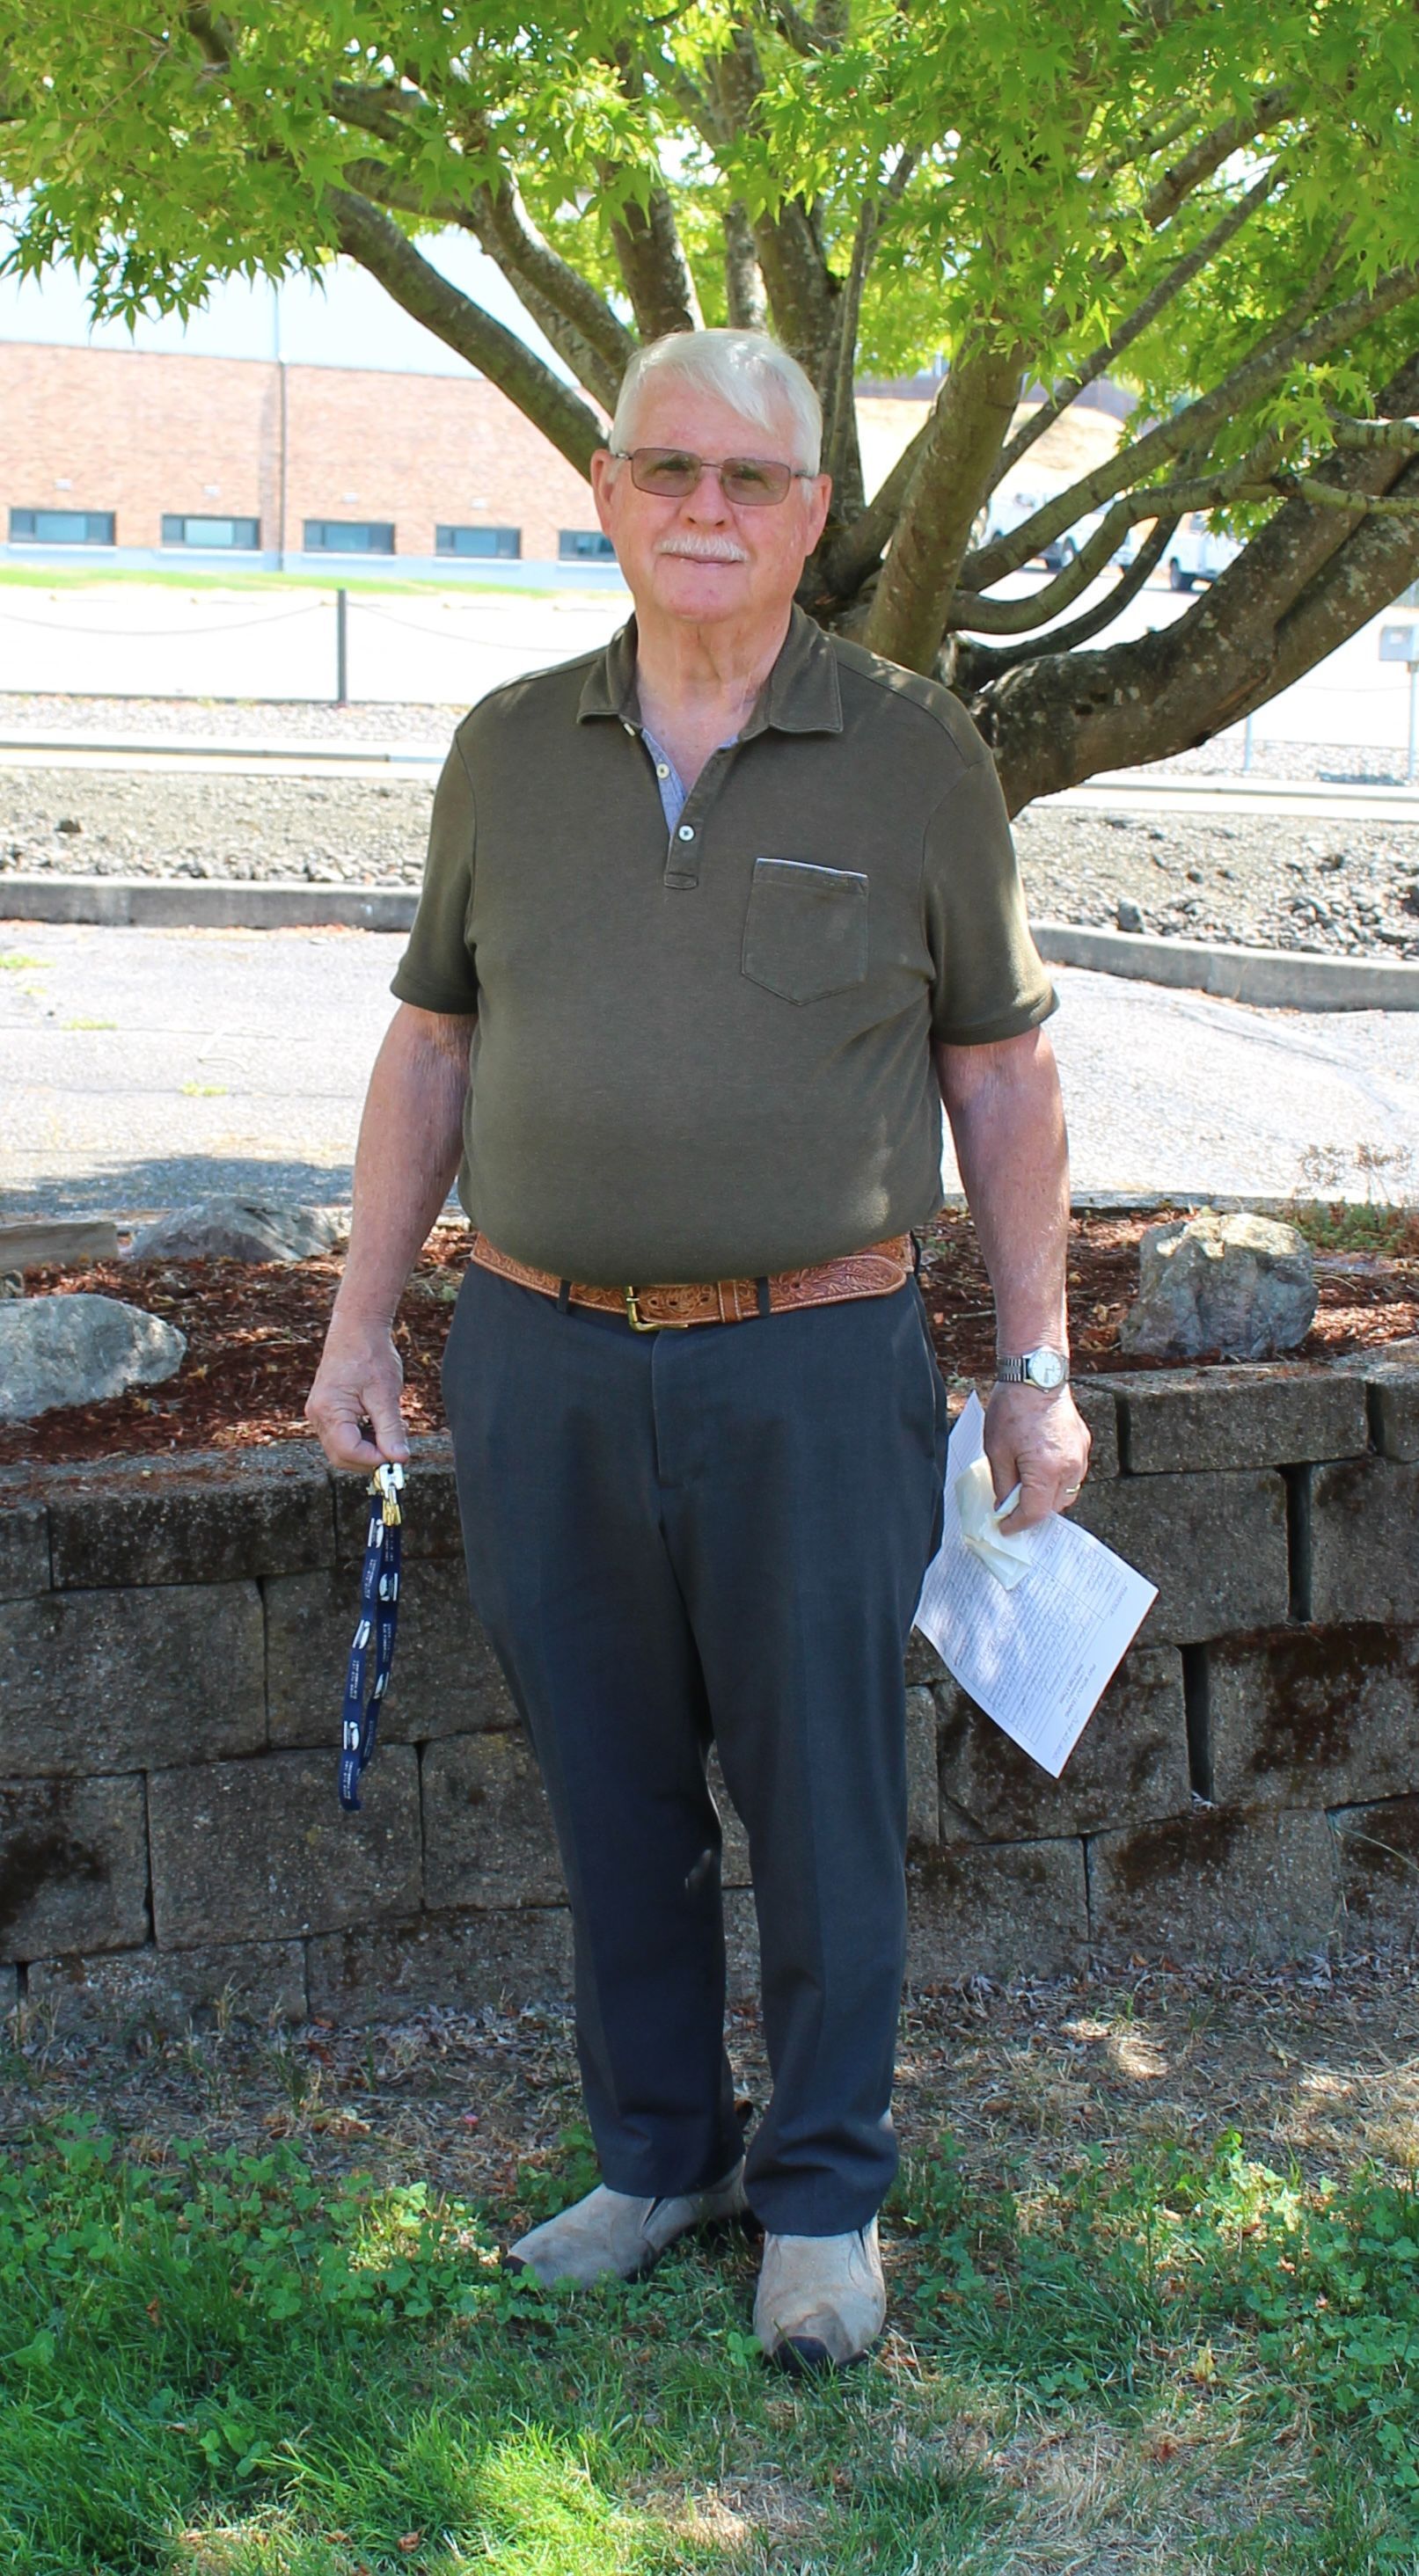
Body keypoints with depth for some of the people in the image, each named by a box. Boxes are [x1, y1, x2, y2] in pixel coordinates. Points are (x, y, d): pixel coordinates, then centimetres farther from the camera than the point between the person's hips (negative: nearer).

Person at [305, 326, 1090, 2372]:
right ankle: (660, 2159, 30)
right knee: (615, 1803, 13)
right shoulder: (510, 752, 6)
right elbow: (430, 1048, 13)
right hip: (545, 1364, 3)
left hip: (815, 1369, -2)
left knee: (823, 1805, 6)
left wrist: (1039, 1369, 1)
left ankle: (824, 2196, 24)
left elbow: (1004, 1079, 3)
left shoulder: (917, 759, -1)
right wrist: (361, 1323, 9)